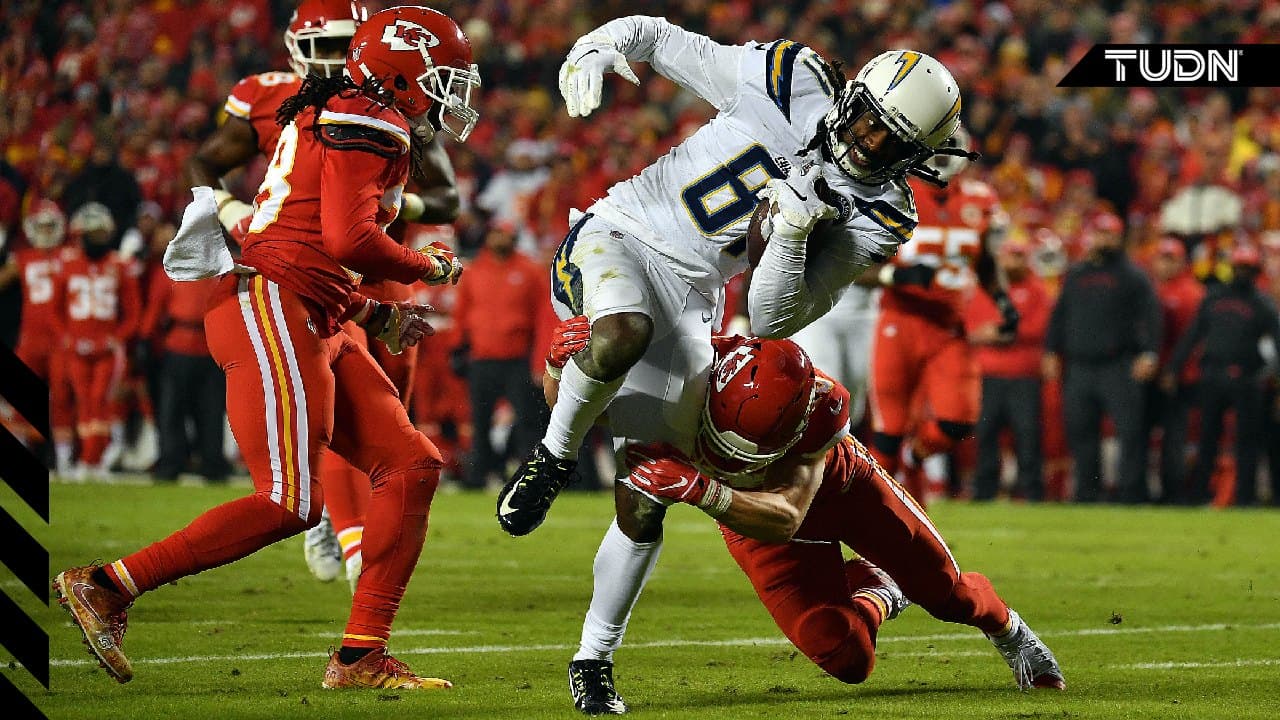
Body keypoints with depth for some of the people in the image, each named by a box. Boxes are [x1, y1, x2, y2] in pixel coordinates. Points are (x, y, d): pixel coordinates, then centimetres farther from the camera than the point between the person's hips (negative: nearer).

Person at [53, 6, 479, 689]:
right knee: (290, 502, -15)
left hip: (314, 325, 11)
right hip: (271, 305, -11)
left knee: (411, 467, 4)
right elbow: (350, 239, -20)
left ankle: (362, 655, 2)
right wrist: (431, 268, -4)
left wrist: (376, 316, 17)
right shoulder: (366, 121, -8)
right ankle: (105, 586, -10)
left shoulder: (336, 122, 24)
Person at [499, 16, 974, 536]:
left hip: (690, 291, 3)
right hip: (619, 234, -3)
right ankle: (554, 456, -11)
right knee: (621, 338, -36)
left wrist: (791, 233, -28)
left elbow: (773, 322, -11)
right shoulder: (793, 79, -10)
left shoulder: (875, 219, -6)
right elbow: (660, 39, 0)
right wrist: (596, 45, -21)